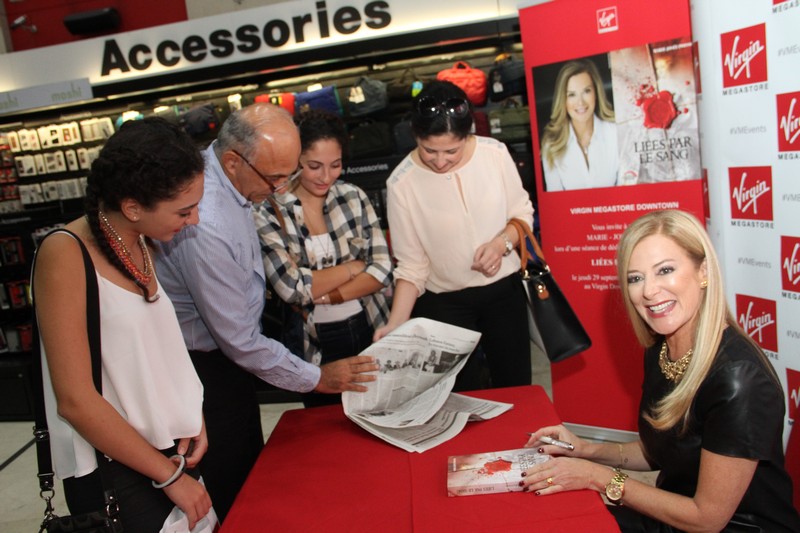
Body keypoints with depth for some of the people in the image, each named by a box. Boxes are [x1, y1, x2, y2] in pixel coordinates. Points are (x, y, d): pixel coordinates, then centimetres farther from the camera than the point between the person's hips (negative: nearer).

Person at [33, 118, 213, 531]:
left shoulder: (139, 244, 2)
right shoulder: (66, 254, -19)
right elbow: (75, 400, -21)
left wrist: (193, 415, -4)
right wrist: (169, 475, -14)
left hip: (170, 446, 7)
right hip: (117, 472, -6)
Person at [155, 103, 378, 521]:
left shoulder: (228, 174, -6)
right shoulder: (205, 225, -34)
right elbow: (238, 339, -26)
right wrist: (316, 378, -16)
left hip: (223, 350, 9)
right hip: (205, 369, -9)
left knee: (251, 471, 21)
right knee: (233, 495, 8)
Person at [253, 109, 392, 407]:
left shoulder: (353, 197, -1)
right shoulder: (268, 213, -11)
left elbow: (383, 269, -6)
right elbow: (291, 288, -18)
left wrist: (324, 296, -17)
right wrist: (354, 266, -11)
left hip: (371, 331, 3)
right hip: (317, 347, -2)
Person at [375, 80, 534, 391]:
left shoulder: (494, 153, -12)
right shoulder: (401, 184, -17)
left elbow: (522, 213, 3)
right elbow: (411, 265, -11)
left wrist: (502, 242, -17)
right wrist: (397, 323, -22)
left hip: (504, 291, 3)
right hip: (445, 304, -2)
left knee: (516, 386, 15)